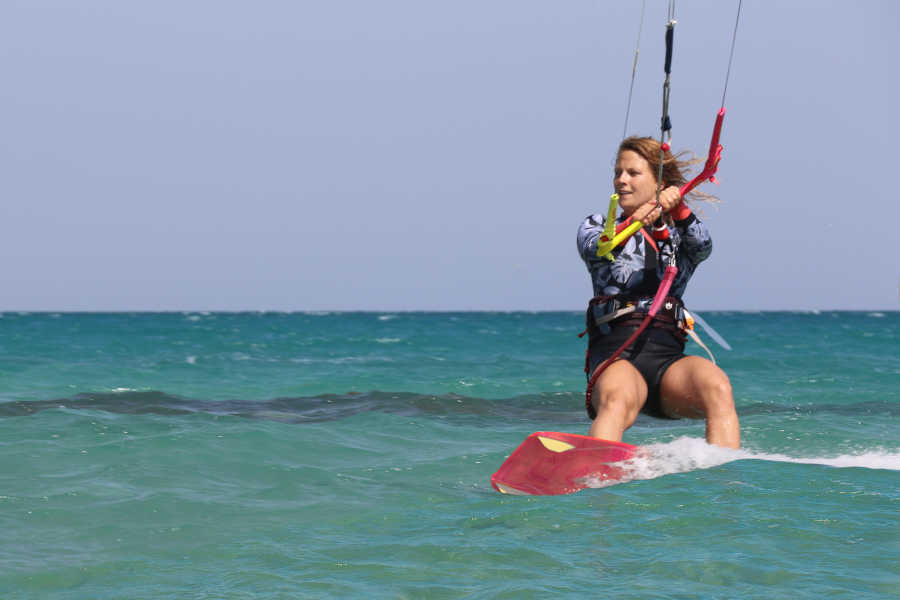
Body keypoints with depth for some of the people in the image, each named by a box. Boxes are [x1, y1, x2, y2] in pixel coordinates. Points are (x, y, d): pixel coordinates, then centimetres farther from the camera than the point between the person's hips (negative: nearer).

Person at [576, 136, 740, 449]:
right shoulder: (597, 226, 20)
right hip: (616, 353, -2)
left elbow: (702, 246, -1)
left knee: (717, 387, -32)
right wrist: (634, 223, -26)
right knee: (618, 400, -38)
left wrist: (679, 209, -22)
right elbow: (595, 249, -5)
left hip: (668, 355, 2)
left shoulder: (678, 235, 24)